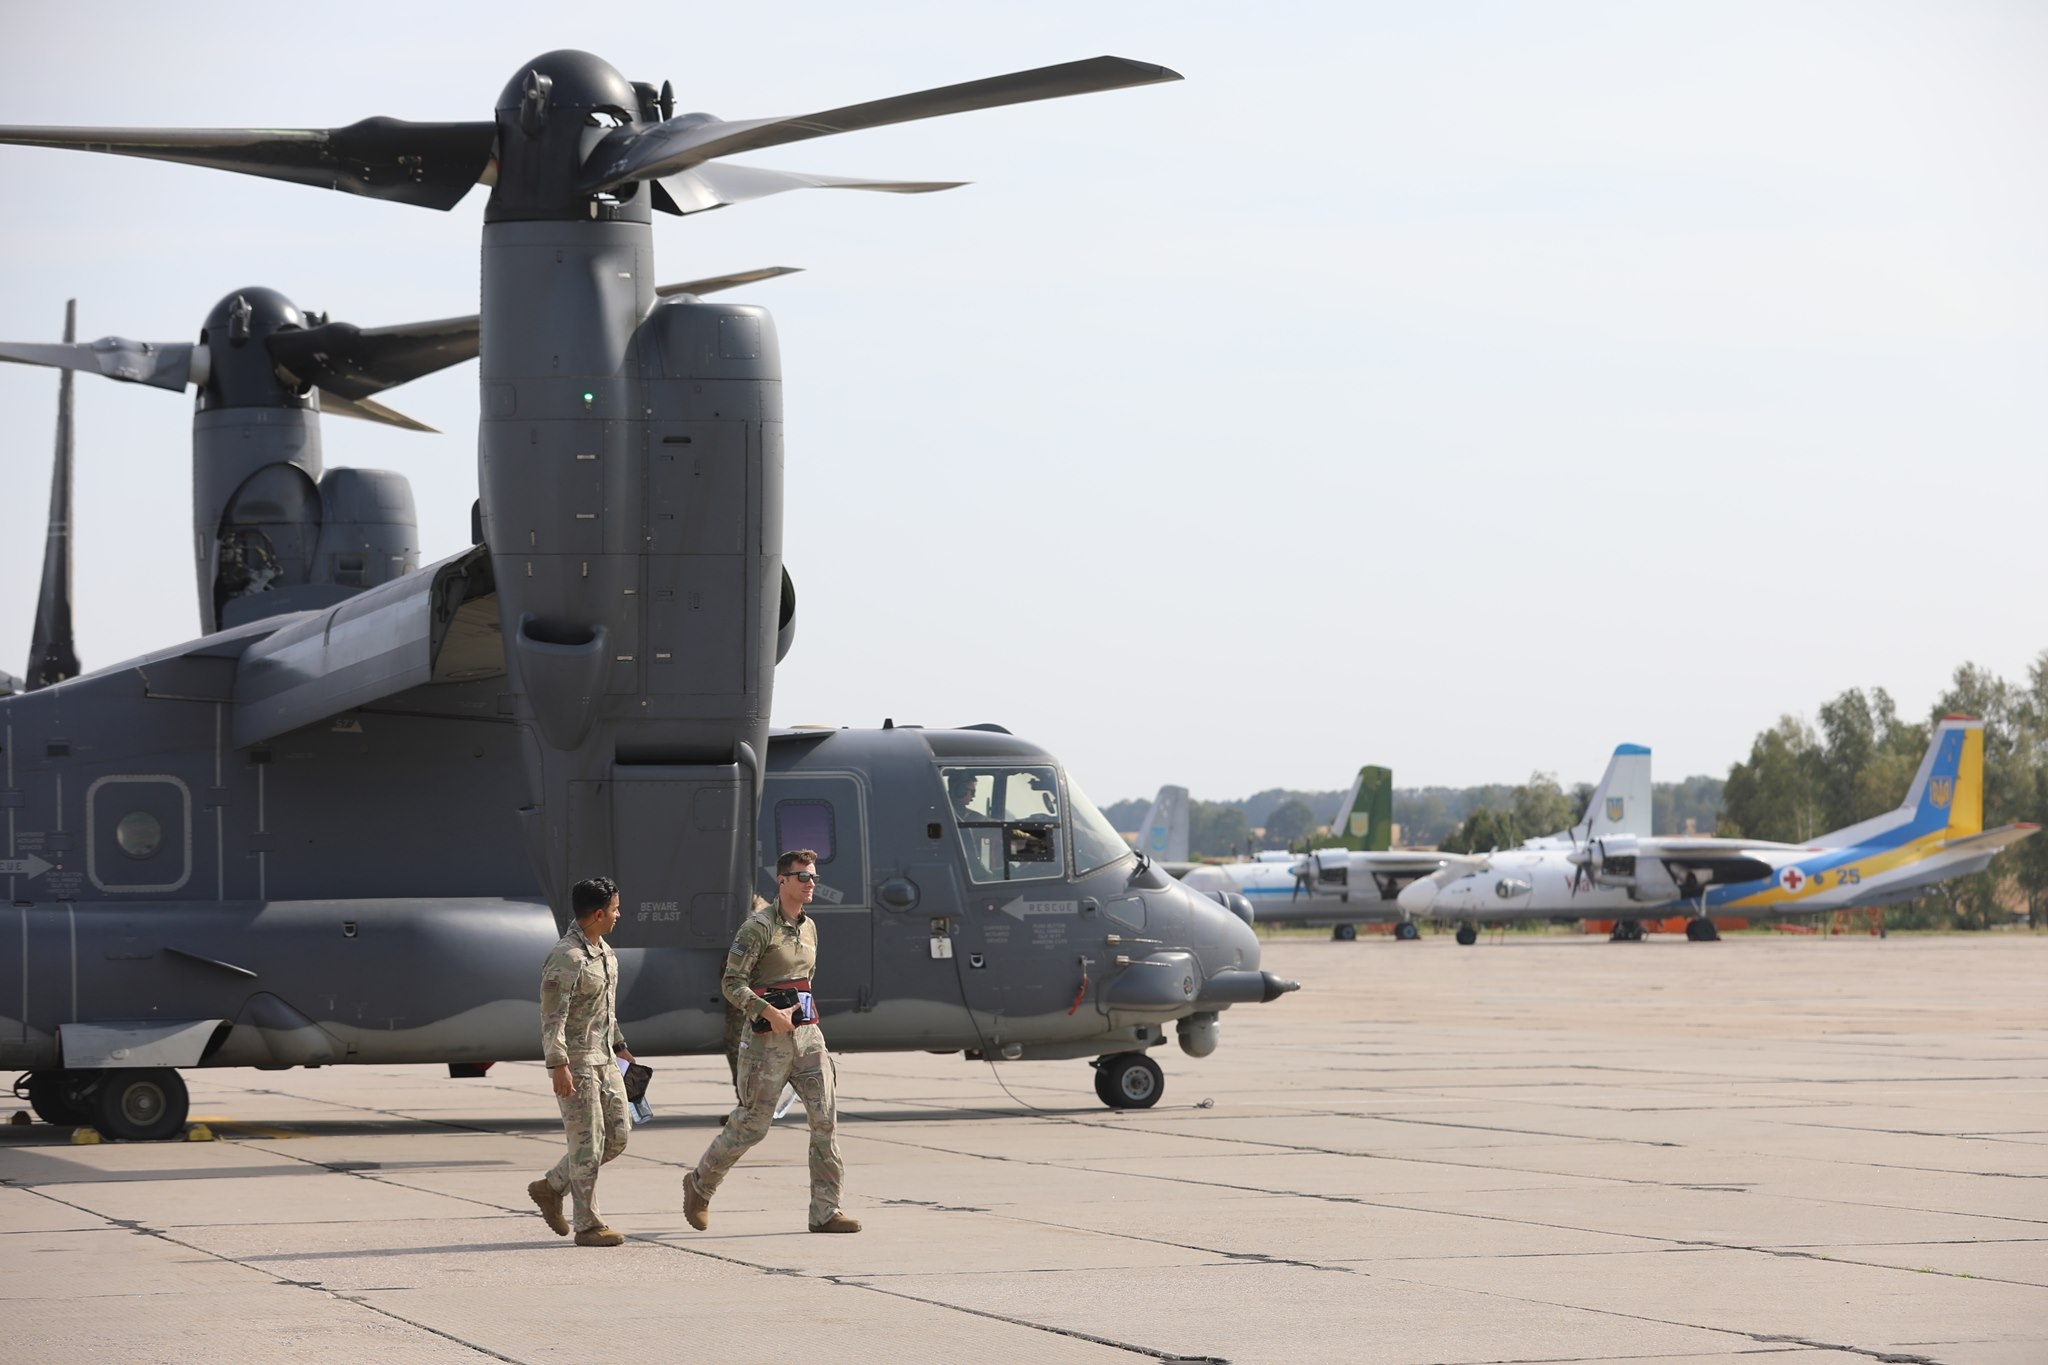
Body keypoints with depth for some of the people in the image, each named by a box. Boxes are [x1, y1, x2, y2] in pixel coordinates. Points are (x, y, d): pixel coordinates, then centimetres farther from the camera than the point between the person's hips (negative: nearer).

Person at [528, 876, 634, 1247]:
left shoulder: (604, 951, 12)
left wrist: (619, 1045, 27)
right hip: (575, 1061, -9)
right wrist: (558, 1065, -27)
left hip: (604, 1059, 9)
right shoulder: (566, 958, -18)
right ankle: (588, 1226, 2)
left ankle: (550, 1187, 24)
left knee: (616, 1136, 10)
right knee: (587, 1143, -5)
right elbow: (553, 1015, -22)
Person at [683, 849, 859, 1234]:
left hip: (807, 1033, 7)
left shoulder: (809, 928, 14)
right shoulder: (759, 927, -10)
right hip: (768, 1039, -7)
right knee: (752, 1123, 0)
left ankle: (825, 1210, -3)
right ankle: (700, 1185, 23)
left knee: (826, 1118, -5)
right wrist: (770, 1013, -22)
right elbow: (732, 984, -14)